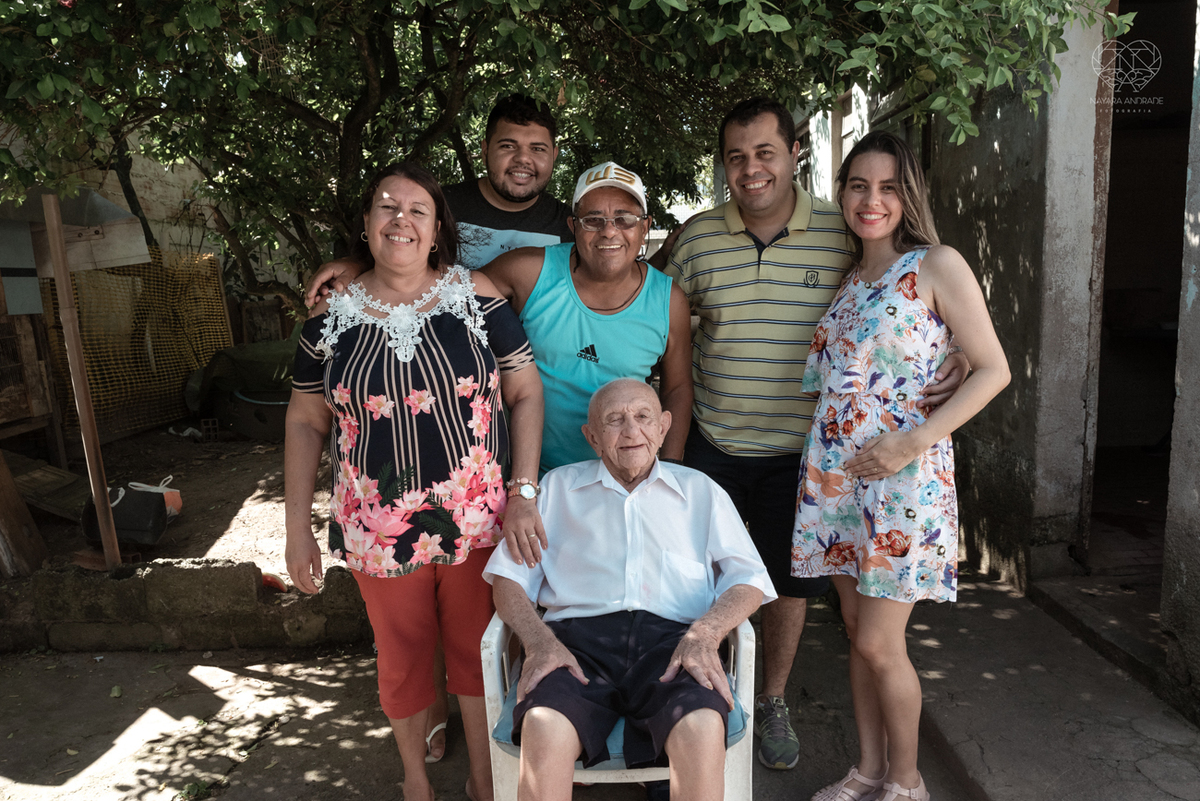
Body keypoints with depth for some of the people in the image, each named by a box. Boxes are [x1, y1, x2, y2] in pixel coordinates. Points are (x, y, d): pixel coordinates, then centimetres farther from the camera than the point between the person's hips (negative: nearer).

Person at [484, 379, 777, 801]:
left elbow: (749, 579, 13)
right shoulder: (557, 486, 23)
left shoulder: (700, 491, 23)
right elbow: (508, 576, 14)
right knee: (544, 730, -34)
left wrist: (704, 633, -8)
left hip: (670, 638, 1)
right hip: (578, 635, 0)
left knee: (702, 729, -33)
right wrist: (539, 640, -7)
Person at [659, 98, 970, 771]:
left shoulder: (844, 235, -7)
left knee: (789, 584, 14)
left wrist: (954, 361, -17)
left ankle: (773, 703, 38)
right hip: (711, 444, 1)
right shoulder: (698, 236, -1)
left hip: (798, 451, -1)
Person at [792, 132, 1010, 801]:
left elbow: (993, 369, -9)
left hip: (902, 473, -6)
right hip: (835, 471, 6)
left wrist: (915, 440, -17)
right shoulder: (849, 277, 12)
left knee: (879, 643, 0)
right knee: (857, 633, 13)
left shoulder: (937, 265, -7)